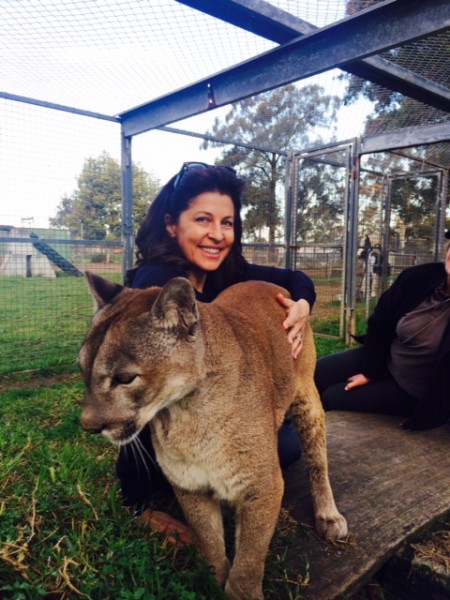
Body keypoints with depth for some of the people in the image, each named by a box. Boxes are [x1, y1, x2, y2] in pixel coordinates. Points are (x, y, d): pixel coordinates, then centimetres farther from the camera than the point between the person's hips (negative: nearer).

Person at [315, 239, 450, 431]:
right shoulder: (417, 277, -12)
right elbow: (379, 324, -2)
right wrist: (369, 372, -1)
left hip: (414, 390, -5)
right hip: (383, 359, 5)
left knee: (331, 397, -10)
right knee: (314, 374, 3)